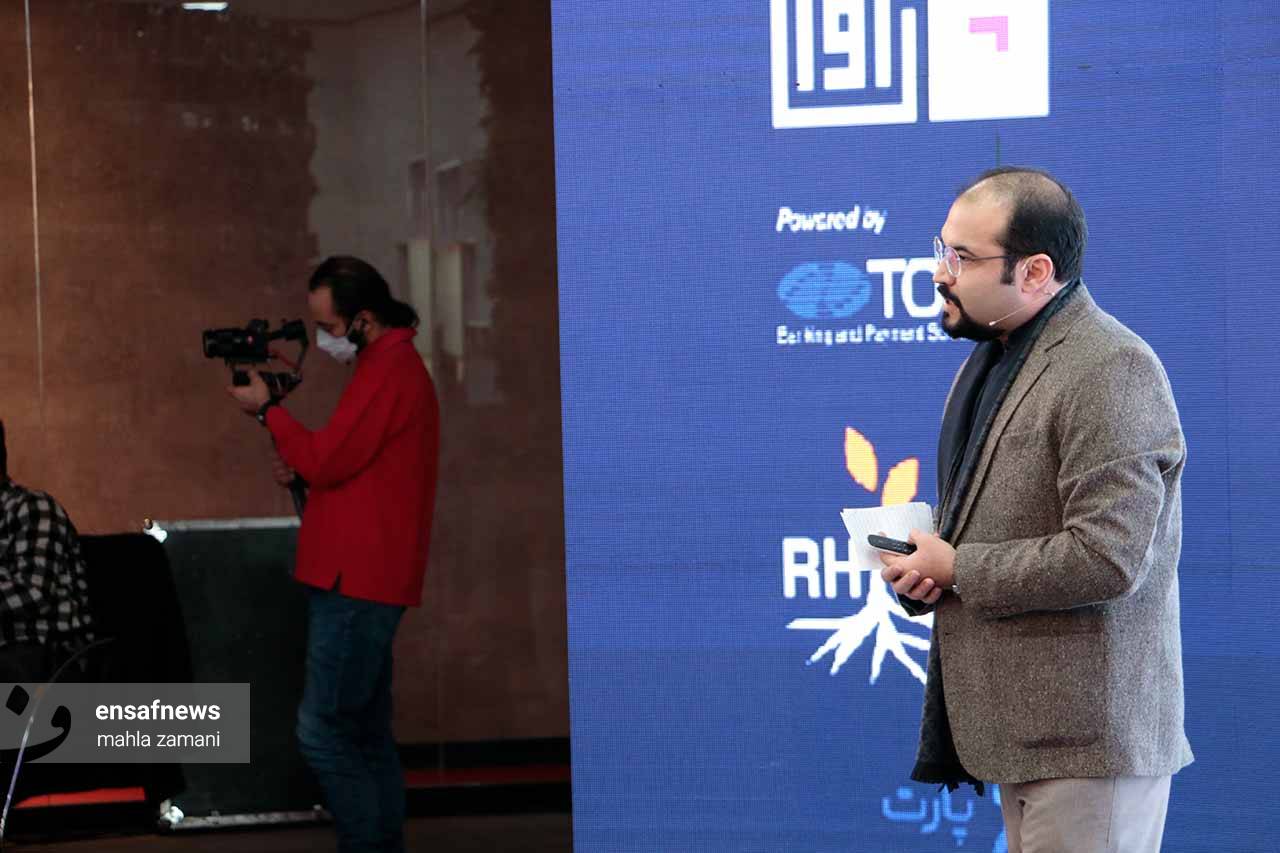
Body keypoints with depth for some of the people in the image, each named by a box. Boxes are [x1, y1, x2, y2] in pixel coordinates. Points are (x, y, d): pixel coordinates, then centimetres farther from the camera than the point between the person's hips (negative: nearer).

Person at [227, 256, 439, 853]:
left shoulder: (388, 372, -15)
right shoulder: (391, 363, 18)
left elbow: (326, 462, -18)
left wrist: (267, 410, -4)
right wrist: (300, 467, 7)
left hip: (357, 583, -10)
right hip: (361, 579, 10)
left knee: (323, 732, -10)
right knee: (366, 734, 11)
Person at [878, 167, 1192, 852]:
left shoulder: (1109, 372, -18)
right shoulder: (992, 353, 15)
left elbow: (1107, 559, -26)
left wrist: (956, 570, -15)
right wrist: (920, 559, 3)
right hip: (1024, 720, 9)